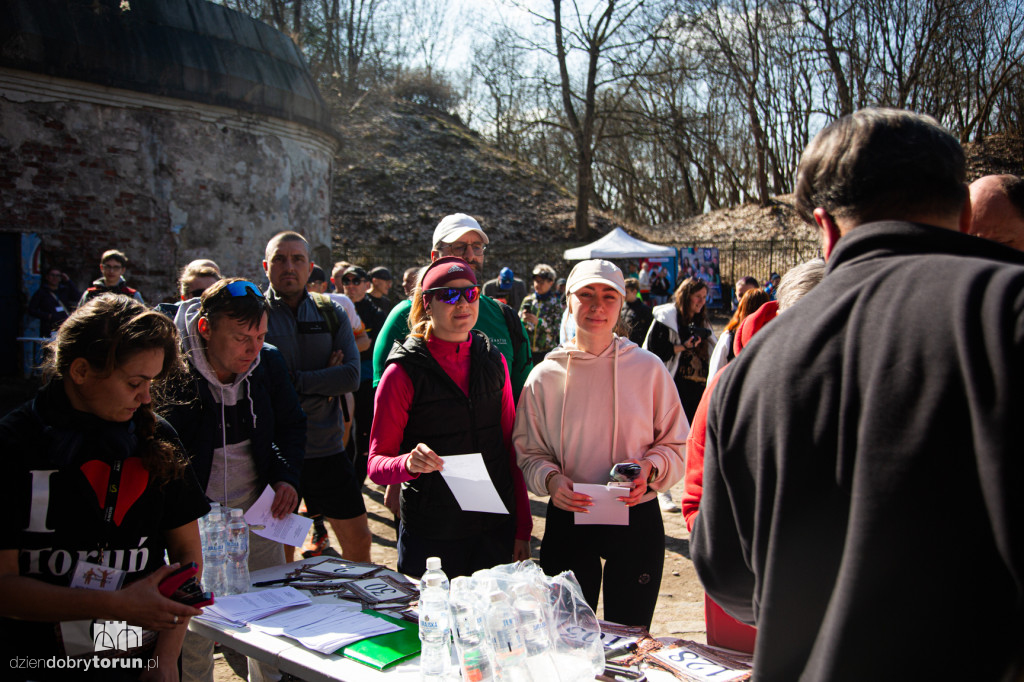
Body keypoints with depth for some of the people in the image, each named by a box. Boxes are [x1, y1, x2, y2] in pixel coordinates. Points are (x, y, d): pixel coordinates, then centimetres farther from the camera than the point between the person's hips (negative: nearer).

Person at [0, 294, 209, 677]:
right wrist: (118, 605, -17)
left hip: (142, 662, 2)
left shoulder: (157, 439, 2)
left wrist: (166, 659, -3)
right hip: (39, 663, -1)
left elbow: (187, 552, 6)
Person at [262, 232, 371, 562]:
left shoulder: (331, 314, 5)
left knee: (358, 538, 10)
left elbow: (352, 376, -8)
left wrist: (293, 380, -15)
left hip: (327, 449, 3)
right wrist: (324, 380, -15)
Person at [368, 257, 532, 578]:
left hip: (496, 530, 4)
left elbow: (511, 448, 8)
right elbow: (377, 463, -7)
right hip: (430, 537, -4)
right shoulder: (404, 372, -9)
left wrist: (523, 528, 5)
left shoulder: (493, 362, 4)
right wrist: (409, 463, -29)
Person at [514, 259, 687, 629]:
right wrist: (550, 479, -15)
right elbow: (527, 453, 5)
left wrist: (651, 469, -15)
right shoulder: (544, 376, 0)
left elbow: (677, 445, 5)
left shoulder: (648, 368, 0)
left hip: (637, 519, 0)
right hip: (568, 520, 0)